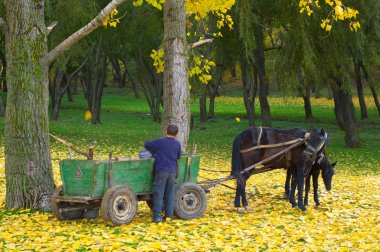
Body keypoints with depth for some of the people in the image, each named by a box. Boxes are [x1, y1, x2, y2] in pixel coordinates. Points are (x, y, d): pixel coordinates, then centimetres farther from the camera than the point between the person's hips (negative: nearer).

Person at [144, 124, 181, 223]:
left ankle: (157, 216, -5)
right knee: (170, 194, 11)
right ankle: (169, 215, 11)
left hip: (161, 171, -3)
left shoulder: (160, 141, -8)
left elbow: (146, 145, 3)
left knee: (158, 194, -1)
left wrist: (154, 151, 19)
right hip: (172, 171, 3)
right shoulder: (177, 144, 2)